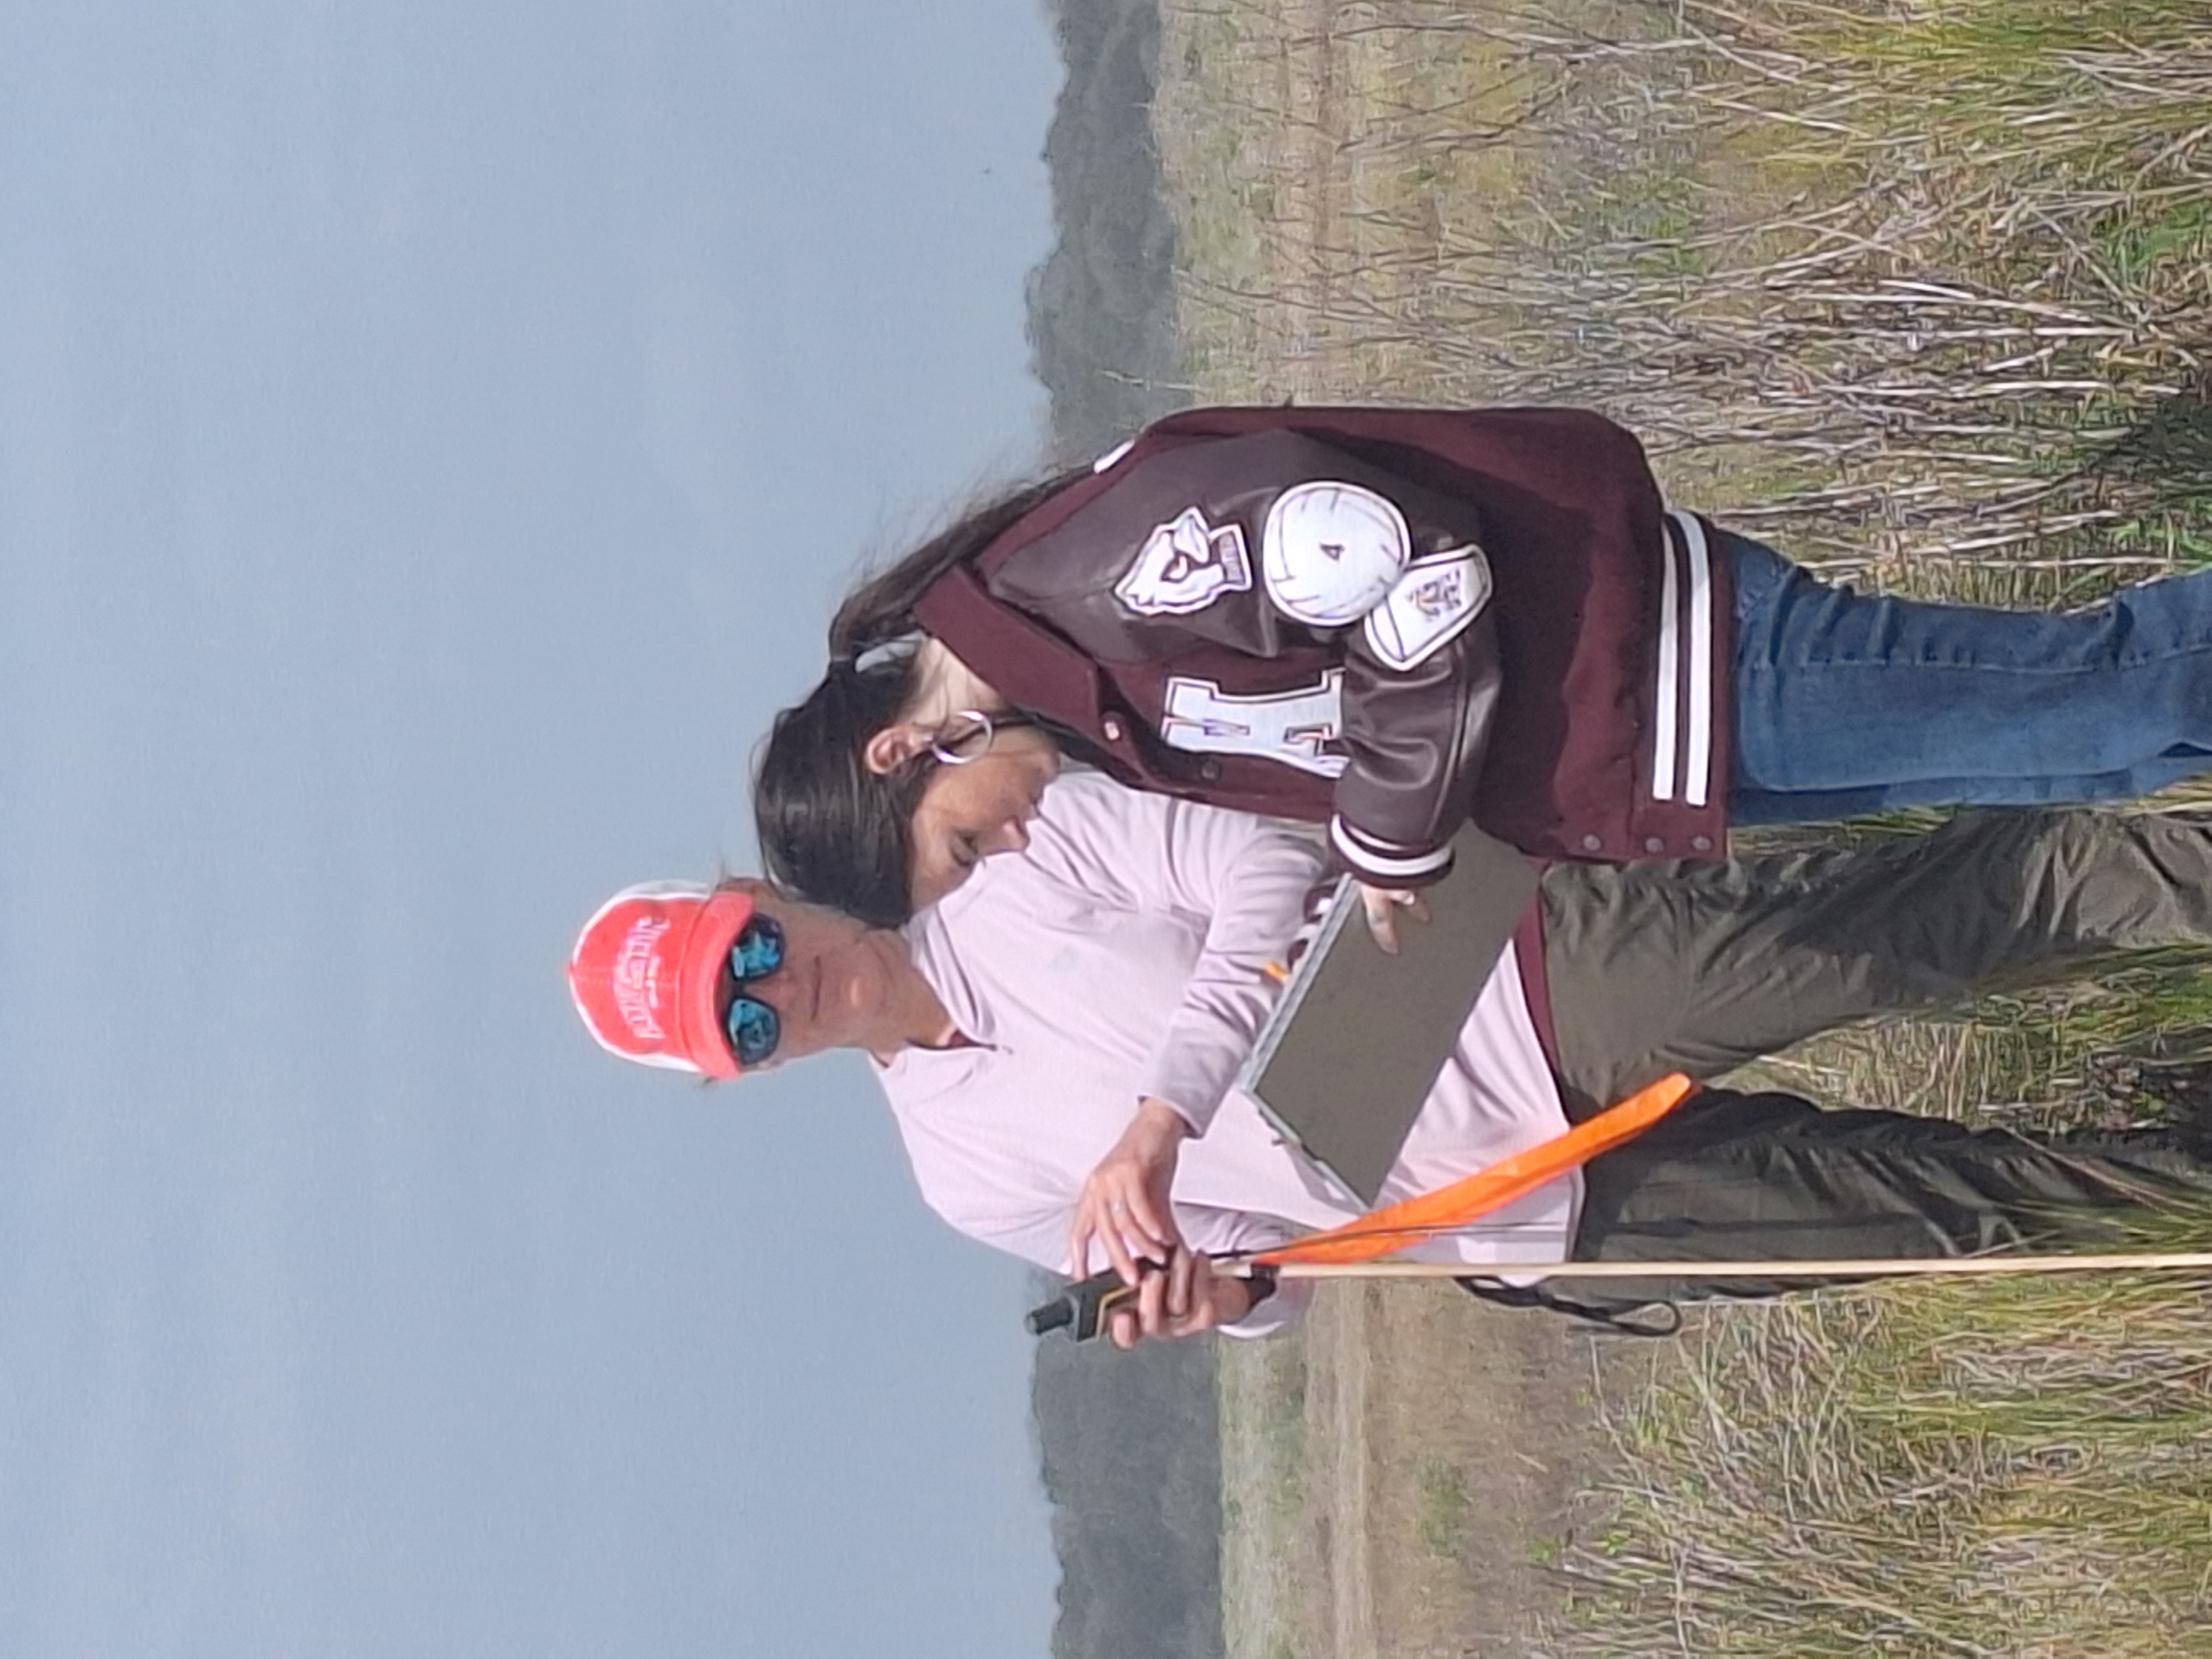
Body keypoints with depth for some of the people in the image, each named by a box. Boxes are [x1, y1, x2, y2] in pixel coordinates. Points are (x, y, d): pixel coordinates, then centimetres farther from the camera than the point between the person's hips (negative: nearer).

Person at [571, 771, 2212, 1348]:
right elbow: (1256, 1279, 12)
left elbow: (1263, 872, -11)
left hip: (1549, 967, -1)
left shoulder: (1023, 853, 1)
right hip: (1561, 1220, 1)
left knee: (1991, 897, -9)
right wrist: (1207, 1286, -15)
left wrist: (1155, 1119, -20)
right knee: (1943, 1207, -7)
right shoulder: (972, 1172, 7)